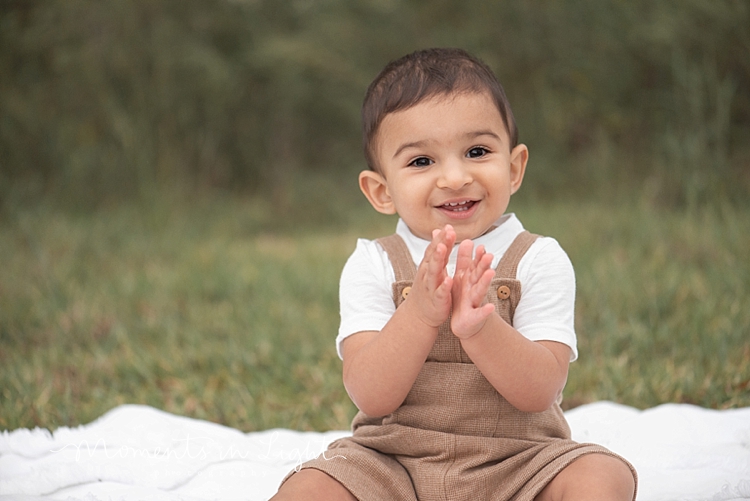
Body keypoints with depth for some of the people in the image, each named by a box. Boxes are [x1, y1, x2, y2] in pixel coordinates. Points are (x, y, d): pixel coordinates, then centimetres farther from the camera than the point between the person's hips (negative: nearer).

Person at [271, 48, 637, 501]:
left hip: (517, 462, 0)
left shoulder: (539, 260, -3)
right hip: (391, 463, 0)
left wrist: (479, 326, -32)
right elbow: (371, 397, -14)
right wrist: (419, 312, -29)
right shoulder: (373, 266, -2)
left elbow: (540, 391, -14)